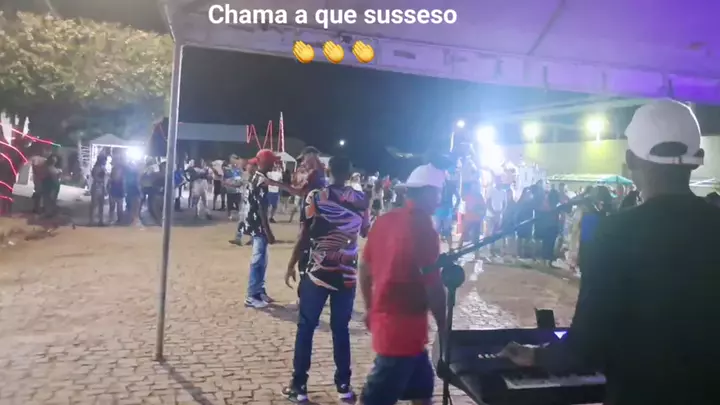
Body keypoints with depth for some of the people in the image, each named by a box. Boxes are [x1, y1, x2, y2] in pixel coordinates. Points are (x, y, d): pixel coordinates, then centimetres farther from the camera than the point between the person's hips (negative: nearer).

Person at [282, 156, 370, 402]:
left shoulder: (316, 197, -8)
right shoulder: (361, 200, 2)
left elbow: (304, 237, -8)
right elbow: (365, 233, 17)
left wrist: (291, 265, 2)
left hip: (317, 273, -3)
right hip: (347, 275, 3)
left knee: (306, 328, 7)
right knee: (341, 329, 13)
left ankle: (299, 386, 12)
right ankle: (344, 385, 19)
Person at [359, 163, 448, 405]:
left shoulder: (384, 221, 5)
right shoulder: (424, 230, -18)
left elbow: (364, 269, 12)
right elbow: (433, 287, -18)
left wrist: (371, 309, 23)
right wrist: (443, 326, -4)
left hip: (383, 319, 8)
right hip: (404, 327, -8)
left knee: (421, 385, 22)